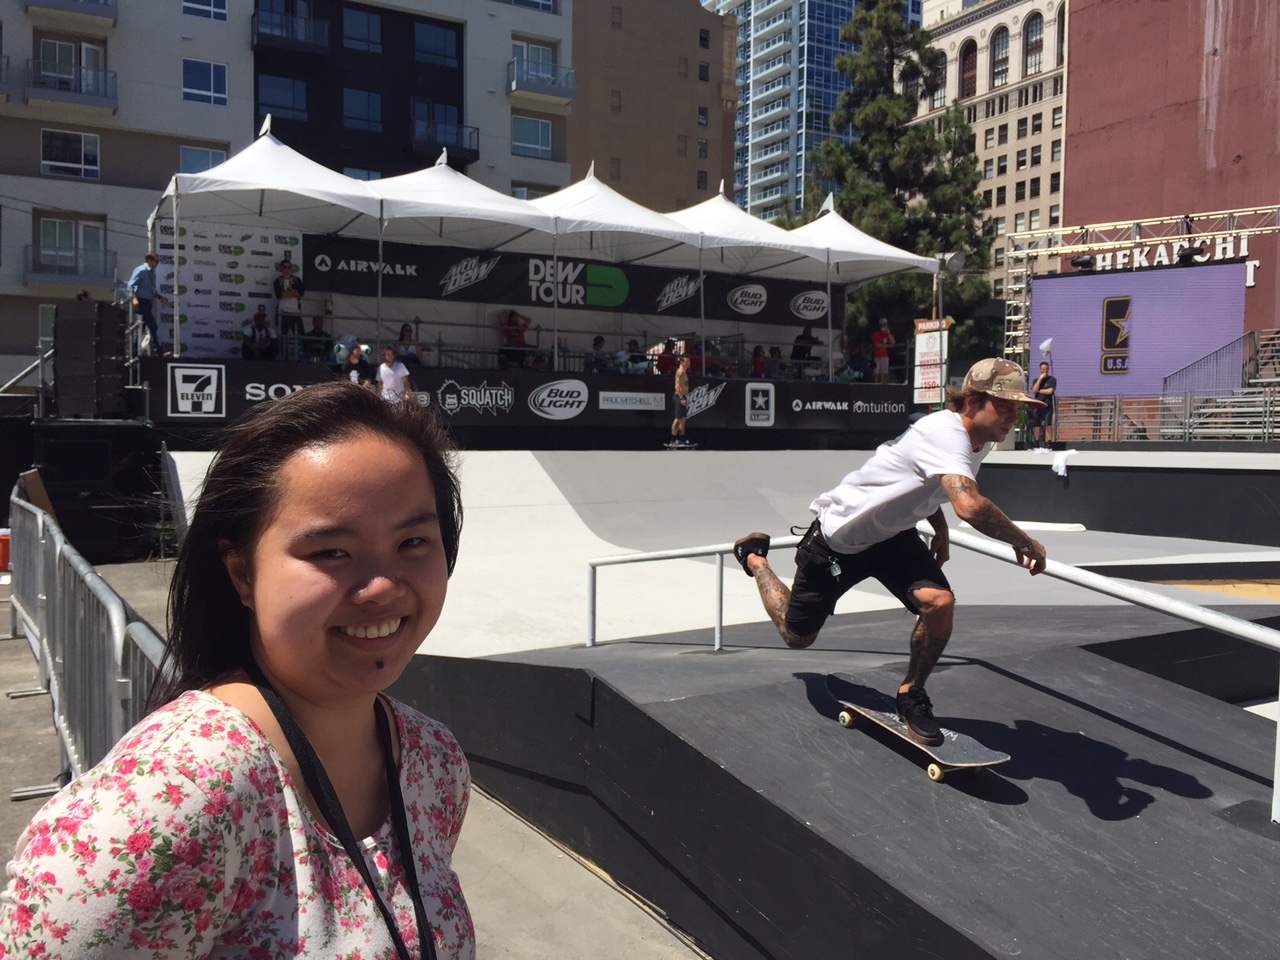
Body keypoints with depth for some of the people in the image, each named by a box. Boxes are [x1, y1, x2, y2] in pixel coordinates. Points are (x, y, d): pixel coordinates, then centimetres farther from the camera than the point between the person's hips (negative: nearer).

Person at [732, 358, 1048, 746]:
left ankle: (911, 694, 4)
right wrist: (1024, 543, -36)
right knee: (796, 635, 10)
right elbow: (970, 506, -50)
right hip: (839, 536, -7)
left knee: (939, 603, -20)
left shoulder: (977, 442, -2)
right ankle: (754, 556, 37)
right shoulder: (946, 435, -32)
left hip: (892, 534, 7)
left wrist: (940, 530, 10)